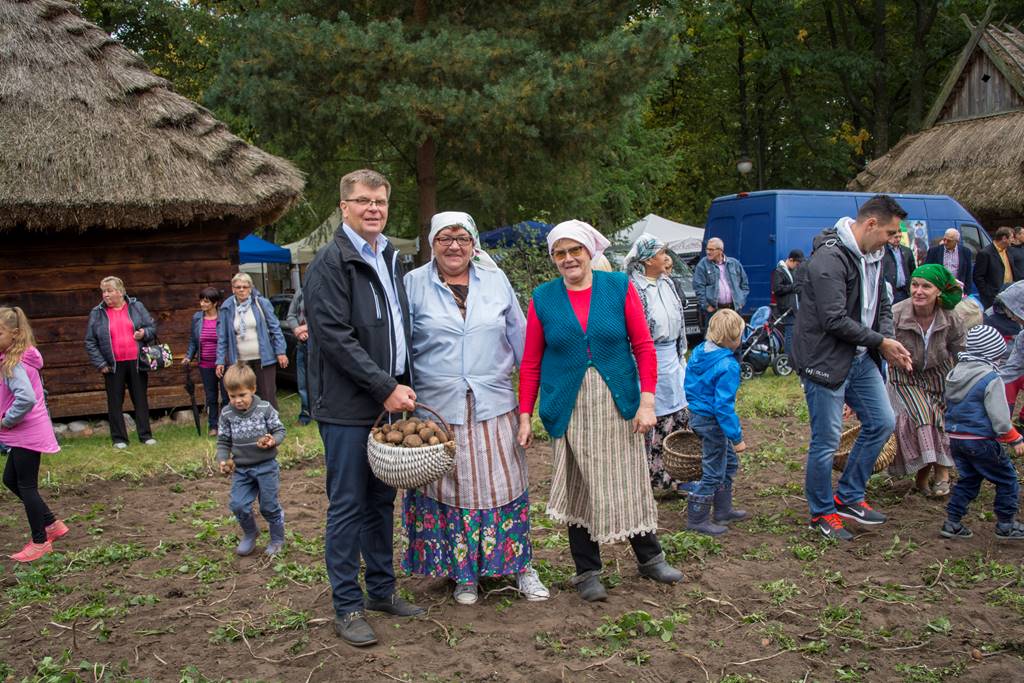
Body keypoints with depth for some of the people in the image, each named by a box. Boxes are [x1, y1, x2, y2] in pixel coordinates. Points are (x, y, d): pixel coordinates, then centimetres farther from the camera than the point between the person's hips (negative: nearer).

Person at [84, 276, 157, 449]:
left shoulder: (136, 306, 4)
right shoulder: (97, 313, 1)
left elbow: (152, 327, 9)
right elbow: (90, 342, 3)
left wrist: (144, 333, -13)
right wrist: (100, 363, -5)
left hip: (136, 362, 1)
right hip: (113, 366, 0)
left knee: (141, 400, 6)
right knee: (115, 402, 5)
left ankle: (145, 435, 14)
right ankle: (119, 438, 13)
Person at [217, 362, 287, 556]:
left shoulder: (265, 408, -10)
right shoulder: (227, 414, -4)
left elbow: (280, 430, -3)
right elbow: (223, 442, 4)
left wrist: (272, 441, -23)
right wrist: (223, 460, -11)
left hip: (266, 466, -2)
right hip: (241, 469, 3)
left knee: (269, 506, 6)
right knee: (238, 505, -5)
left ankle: (277, 538, 30)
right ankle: (250, 534, 24)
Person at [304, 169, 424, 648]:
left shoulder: (388, 258, 15)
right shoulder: (331, 262, -10)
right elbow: (336, 337, -18)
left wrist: (402, 384, 10)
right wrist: (385, 387, -18)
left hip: (389, 400, 8)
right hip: (348, 406, -7)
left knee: (382, 500, 15)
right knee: (348, 505, 1)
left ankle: (381, 589, 28)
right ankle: (347, 607, 12)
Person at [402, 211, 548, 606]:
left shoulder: (496, 281, 8)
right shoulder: (413, 284, 1)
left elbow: (519, 338, 13)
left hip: (493, 407, 2)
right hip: (437, 409, -1)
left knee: (503, 486, 6)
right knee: (451, 491, 5)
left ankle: (521, 566, 20)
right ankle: (463, 574, 20)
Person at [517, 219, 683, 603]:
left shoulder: (619, 287, 0)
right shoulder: (543, 298, 2)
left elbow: (644, 346, -1)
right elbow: (531, 363, 4)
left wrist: (647, 401, -8)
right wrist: (525, 415, 0)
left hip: (618, 404, 0)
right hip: (569, 409, 0)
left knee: (629, 482, 10)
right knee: (579, 488, 7)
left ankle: (650, 558, 30)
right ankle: (587, 572, 22)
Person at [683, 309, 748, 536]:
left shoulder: (698, 352, 0)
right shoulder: (727, 366, -25)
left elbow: (689, 384, 12)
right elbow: (724, 406, -26)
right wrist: (736, 438, -20)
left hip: (696, 414, 9)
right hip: (712, 422, -9)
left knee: (729, 463, 23)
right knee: (713, 473, 5)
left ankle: (723, 510, 34)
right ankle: (697, 519, 16)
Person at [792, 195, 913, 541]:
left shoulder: (871, 258, 10)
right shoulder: (829, 258, -21)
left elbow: (881, 306, 17)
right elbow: (834, 320, -25)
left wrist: (888, 341, -2)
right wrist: (880, 341, -15)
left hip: (860, 359, 10)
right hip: (826, 361, -9)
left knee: (882, 423, 12)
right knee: (826, 441, 0)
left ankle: (849, 497, 26)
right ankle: (822, 512, 18)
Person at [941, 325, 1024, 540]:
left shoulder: (955, 373, 8)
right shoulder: (990, 379, -16)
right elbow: (1000, 417, -16)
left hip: (955, 438, 8)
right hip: (981, 440, -8)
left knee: (968, 479, 18)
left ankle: (952, 522, 15)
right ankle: (1006, 525, 16)